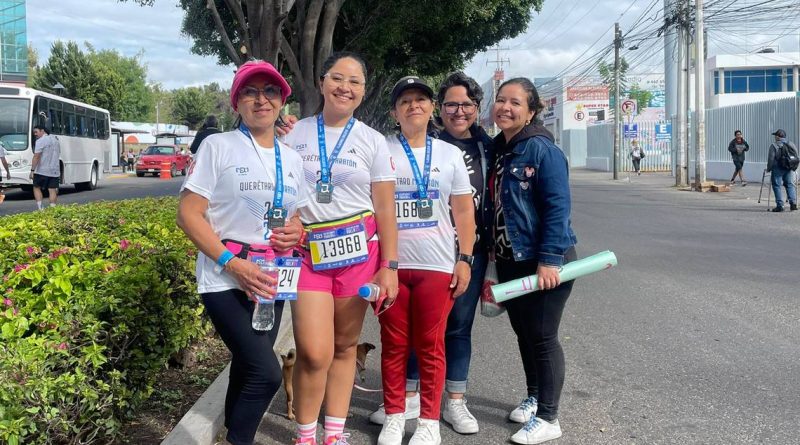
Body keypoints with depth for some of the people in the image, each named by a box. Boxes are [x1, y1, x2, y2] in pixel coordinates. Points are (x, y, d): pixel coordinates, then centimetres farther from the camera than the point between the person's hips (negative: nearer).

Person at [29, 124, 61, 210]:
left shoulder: (40, 141, -10)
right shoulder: (55, 140, 15)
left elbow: (36, 156, -17)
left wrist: (32, 170, -18)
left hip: (42, 171, -6)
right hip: (55, 171, 6)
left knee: (37, 188, 9)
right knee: (52, 190, 4)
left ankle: (40, 208, -1)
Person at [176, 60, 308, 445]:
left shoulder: (292, 159, 10)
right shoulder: (218, 146, -5)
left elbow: (298, 218, 21)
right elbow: (189, 214, -9)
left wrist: (296, 233, -4)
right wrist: (231, 262, -20)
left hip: (270, 280, 6)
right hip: (226, 279, -5)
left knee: (247, 369, 12)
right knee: (266, 372, -16)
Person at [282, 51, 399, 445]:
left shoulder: (372, 142, 4)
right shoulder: (294, 134, 5)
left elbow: (386, 209, 2)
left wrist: (390, 266, -3)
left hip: (359, 250, 1)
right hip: (308, 251, 0)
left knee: (345, 346, 8)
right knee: (314, 353, -9)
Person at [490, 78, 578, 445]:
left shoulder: (542, 149, -15)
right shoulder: (497, 149, 8)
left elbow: (558, 206, -19)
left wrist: (549, 260, -23)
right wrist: (493, 251, 12)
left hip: (544, 262, -7)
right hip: (509, 260, 8)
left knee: (542, 337, 0)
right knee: (523, 332, 18)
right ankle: (534, 398, 36)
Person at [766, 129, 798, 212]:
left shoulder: (774, 145, -8)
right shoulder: (792, 145, 11)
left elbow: (771, 159, -10)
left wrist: (768, 169, -1)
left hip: (777, 169, -5)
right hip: (789, 169, 5)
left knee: (777, 186, 1)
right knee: (790, 185, 12)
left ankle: (779, 205, -4)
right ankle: (793, 202, -1)